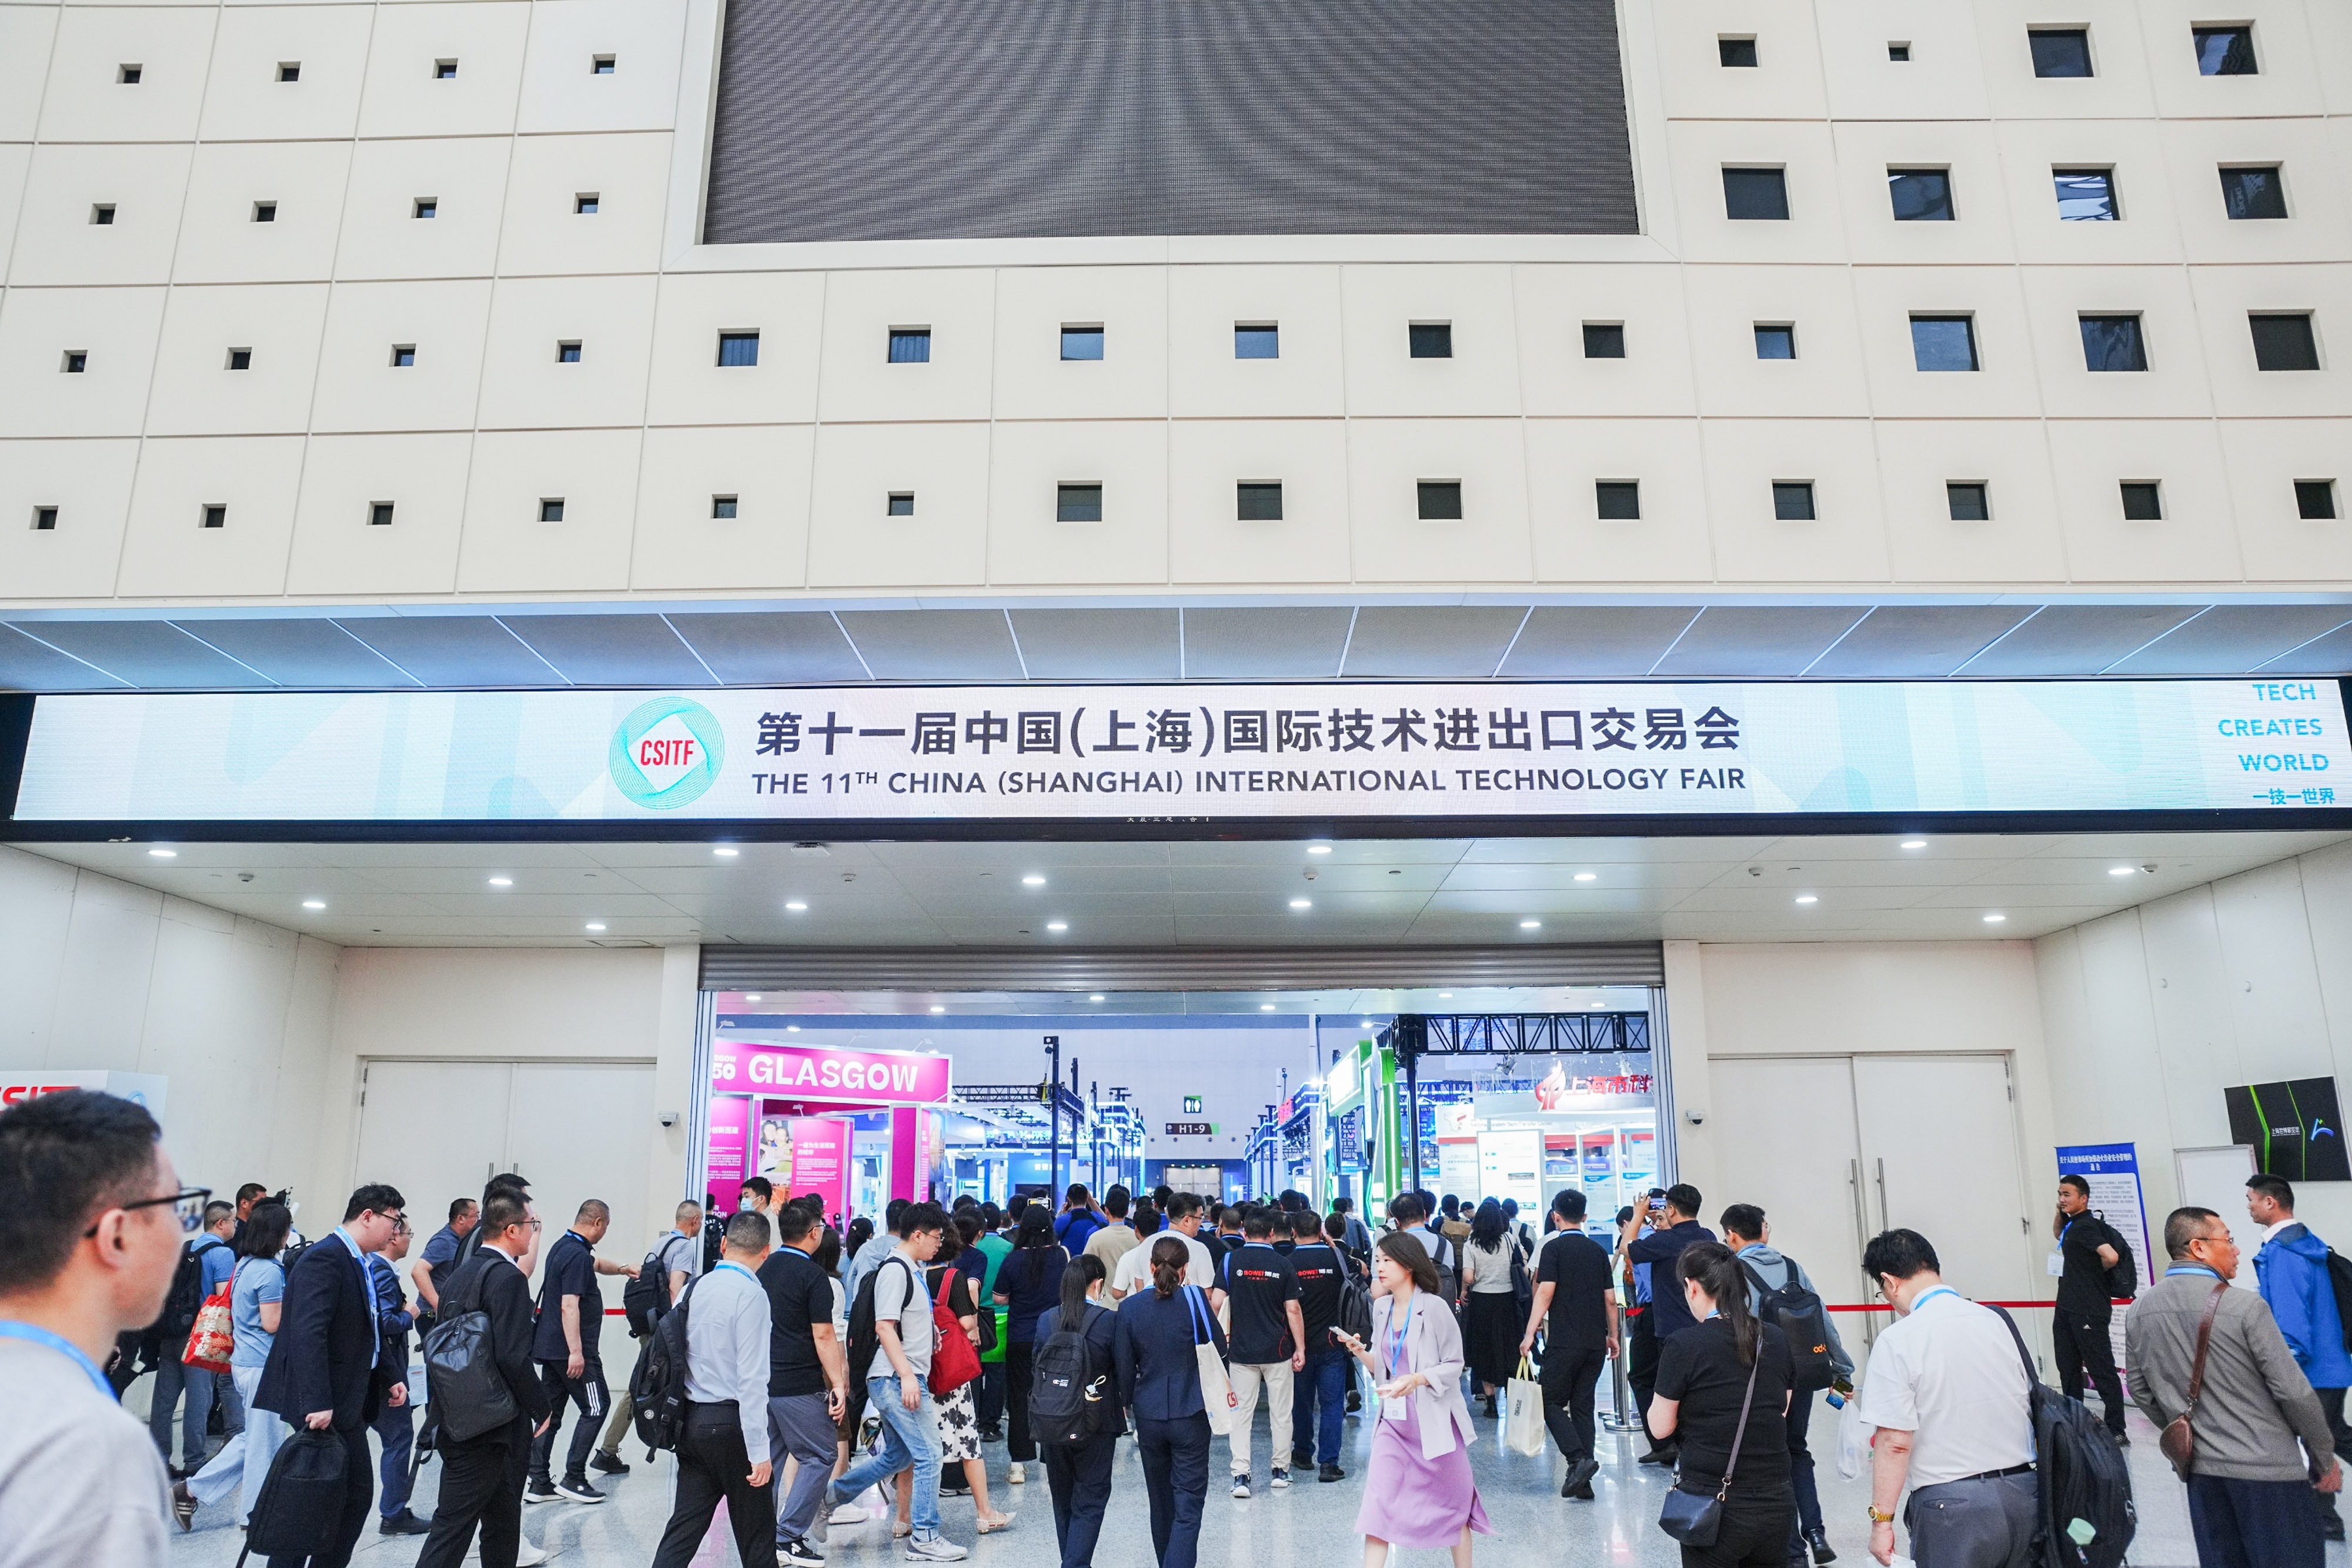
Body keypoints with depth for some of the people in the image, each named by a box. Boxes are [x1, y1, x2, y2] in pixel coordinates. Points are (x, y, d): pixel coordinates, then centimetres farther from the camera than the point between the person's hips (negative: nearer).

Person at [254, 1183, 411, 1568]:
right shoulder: (324, 1258, -18)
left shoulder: (358, 1263, 14)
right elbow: (308, 1335, -27)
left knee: (358, 1494, 15)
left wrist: (391, 1377, 13)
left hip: (347, 1406, 10)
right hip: (321, 1409, -10)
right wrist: (317, 1403, -32)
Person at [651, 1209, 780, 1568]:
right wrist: (758, 1451, -18)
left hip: (691, 1419, 7)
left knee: (684, 1527, 10)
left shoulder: (697, 1287, 6)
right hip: (730, 1423, -6)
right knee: (756, 1533, 8)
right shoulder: (751, 1295, -16)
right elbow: (751, 1379, -20)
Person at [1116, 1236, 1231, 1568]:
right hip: (1190, 1413, -3)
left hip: (1149, 1414, 3)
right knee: (1188, 1506, 0)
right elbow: (1219, 1347, 0)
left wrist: (1127, 1401, 17)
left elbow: (1123, 1364, 2)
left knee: (1161, 1501, 21)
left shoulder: (1130, 1306, -5)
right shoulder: (1194, 1299, -11)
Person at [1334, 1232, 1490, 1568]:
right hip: (1394, 1420, 5)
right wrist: (1361, 1353, -6)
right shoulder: (1382, 1307, 4)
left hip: (1434, 1421, -5)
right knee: (1378, 1502, -3)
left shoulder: (1433, 1307, -14)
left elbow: (1454, 1364, -10)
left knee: (1453, 1502, 11)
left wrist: (1417, 1379, -25)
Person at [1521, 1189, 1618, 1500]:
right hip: (1596, 1344, 6)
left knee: (1551, 1402, 3)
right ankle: (1583, 1481, 8)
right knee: (1583, 1406, 10)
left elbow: (1545, 1292, -13)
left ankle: (1579, 1458, -16)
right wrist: (1613, 1335, 22)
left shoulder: (1554, 1248, -6)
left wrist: (1530, 1334, -11)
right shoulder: (1598, 1250, 10)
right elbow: (1610, 1299, 11)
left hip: (1565, 1342, -6)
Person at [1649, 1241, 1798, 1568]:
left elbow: (1660, 1428, -5)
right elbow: (1780, 1413, 12)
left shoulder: (1683, 1346, -13)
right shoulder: (1777, 1341, 2)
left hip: (1711, 1503, -4)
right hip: (1776, 1504, 4)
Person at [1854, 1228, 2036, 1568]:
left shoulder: (1896, 1340, -13)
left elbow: (1895, 1442, -15)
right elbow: (2029, 1403, 12)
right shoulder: (1995, 1320, 4)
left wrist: (1881, 1520, -7)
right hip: (2023, 1495, 6)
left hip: (1952, 1505, -6)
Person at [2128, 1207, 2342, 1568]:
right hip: (2267, 1470, -5)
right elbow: (2294, 1392, -12)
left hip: (2200, 1470, 5)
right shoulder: (2244, 1306, -16)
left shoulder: (2139, 1312, 0)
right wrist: (2324, 1459, 2)